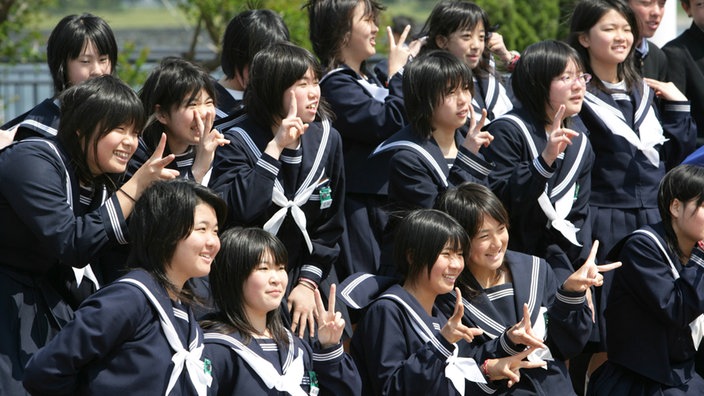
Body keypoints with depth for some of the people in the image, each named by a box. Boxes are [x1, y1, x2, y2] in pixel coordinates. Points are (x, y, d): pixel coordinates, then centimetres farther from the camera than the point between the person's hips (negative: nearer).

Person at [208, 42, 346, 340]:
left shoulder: (327, 139, 3)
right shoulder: (238, 142, -11)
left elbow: (330, 228, 9)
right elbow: (231, 211, -30)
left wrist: (308, 283, 0)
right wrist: (275, 148, -26)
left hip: (299, 290, 4)